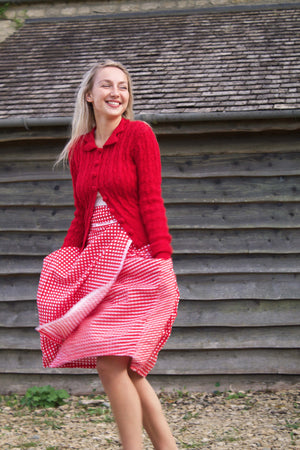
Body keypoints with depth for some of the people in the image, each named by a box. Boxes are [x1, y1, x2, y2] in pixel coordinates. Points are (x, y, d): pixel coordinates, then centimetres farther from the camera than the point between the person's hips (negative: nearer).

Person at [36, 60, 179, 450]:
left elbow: (151, 201, -7)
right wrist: (62, 264, 9)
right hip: (96, 263, 6)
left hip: (136, 260, -6)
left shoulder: (139, 134, -2)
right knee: (124, 370, 5)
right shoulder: (78, 150, 14)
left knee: (112, 363, -12)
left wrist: (162, 261, -13)